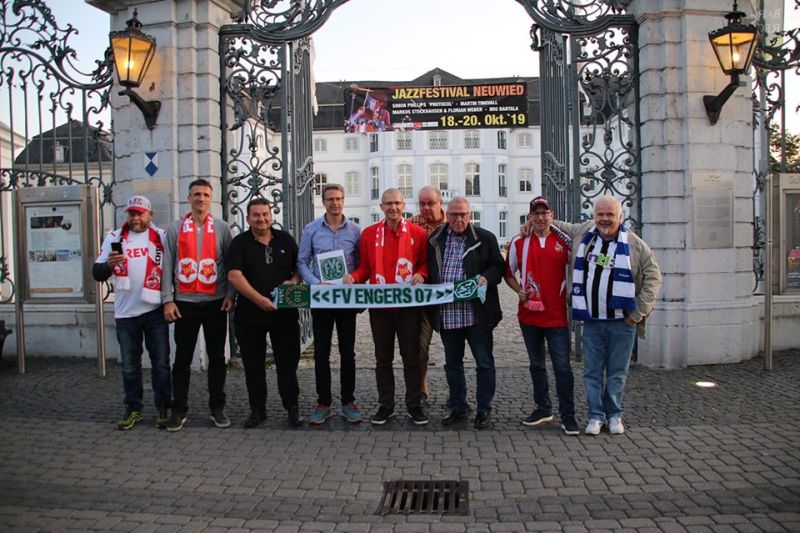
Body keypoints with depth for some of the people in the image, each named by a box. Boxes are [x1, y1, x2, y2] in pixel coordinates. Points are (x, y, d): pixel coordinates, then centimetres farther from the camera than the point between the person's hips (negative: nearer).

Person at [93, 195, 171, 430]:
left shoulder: (162, 237, 2)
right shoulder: (114, 238, 6)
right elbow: (97, 273, 3)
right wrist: (109, 264, -20)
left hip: (155, 310, -1)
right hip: (126, 313, 2)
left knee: (161, 362, 4)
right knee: (130, 365, 9)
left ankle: (163, 408, 14)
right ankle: (133, 409, 20)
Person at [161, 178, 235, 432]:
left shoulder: (221, 228, 5)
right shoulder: (175, 228, 5)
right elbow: (167, 265, 3)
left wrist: (230, 294, -5)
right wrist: (168, 300, -4)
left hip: (216, 302, 0)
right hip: (185, 302, 0)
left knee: (217, 356, 6)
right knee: (182, 358, 5)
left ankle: (217, 407, 16)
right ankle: (179, 410, 14)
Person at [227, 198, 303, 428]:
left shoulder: (285, 240, 9)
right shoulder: (240, 243, 1)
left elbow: (300, 267, 15)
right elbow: (234, 275, -11)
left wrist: (294, 280, -9)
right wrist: (260, 300, -19)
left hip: (285, 313, 1)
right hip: (250, 315, -1)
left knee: (288, 363, 4)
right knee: (253, 365, 8)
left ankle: (292, 408, 15)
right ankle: (257, 409, 21)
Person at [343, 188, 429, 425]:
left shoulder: (418, 233, 1)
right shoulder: (369, 234, 5)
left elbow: (425, 263, 7)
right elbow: (365, 267, 10)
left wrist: (421, 274, -14)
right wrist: (354, 277, -10)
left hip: (408, 305, -1)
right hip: (379, 305, 2)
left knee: (411, 356, 6)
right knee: (383, 358, 10)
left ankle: (414, 405, 18)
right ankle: (385, 405, 21)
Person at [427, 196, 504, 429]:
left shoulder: (485, 238, 1)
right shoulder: (435, 240, 10)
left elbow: (498, 266, 4)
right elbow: (428, 270, 17)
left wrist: (486, 277, -15)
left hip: (476, 312, -3)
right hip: (446, 313, 3)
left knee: (484, 362, 4)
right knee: (452, 363, 13)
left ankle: (484, 409, 16)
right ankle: (458, 407, 26)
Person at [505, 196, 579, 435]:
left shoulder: (564, 242, 2)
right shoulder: (518, 242, 4)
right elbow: (508, 273, 13)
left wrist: (570, 294, -2)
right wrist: (519, 290, -3)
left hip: (557, 315, -2)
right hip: (529, 314, 2)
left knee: (562, 366, -3)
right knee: (537, 365, 14)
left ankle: (568, 416, 7)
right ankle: (543, 409, 27)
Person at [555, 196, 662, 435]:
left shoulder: (635, 244, -3)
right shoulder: (582, 233, 5)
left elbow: (653, 277, -2)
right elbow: (557, 225, 23)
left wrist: (640, 311, -7)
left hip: (622, 321, -2)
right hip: (591, 320, 2)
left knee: (617, 372, 8)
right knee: (592, 371, 7)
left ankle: (614, 415, 23)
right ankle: (596, 415, 19)